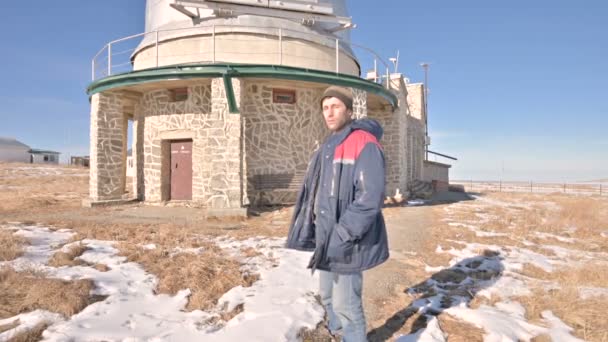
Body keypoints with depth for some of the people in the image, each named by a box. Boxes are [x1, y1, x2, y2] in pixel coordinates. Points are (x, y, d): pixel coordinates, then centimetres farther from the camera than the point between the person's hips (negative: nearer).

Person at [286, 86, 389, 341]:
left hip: (347, 244, -9)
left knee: (346, 304, 1)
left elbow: (370, 198, -24)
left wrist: (338, 240, -25)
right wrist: (309, 234, 10)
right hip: (327, 241, 9)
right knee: (328, 297, 21)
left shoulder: (364, 144, -15)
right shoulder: (327, 148, 13)